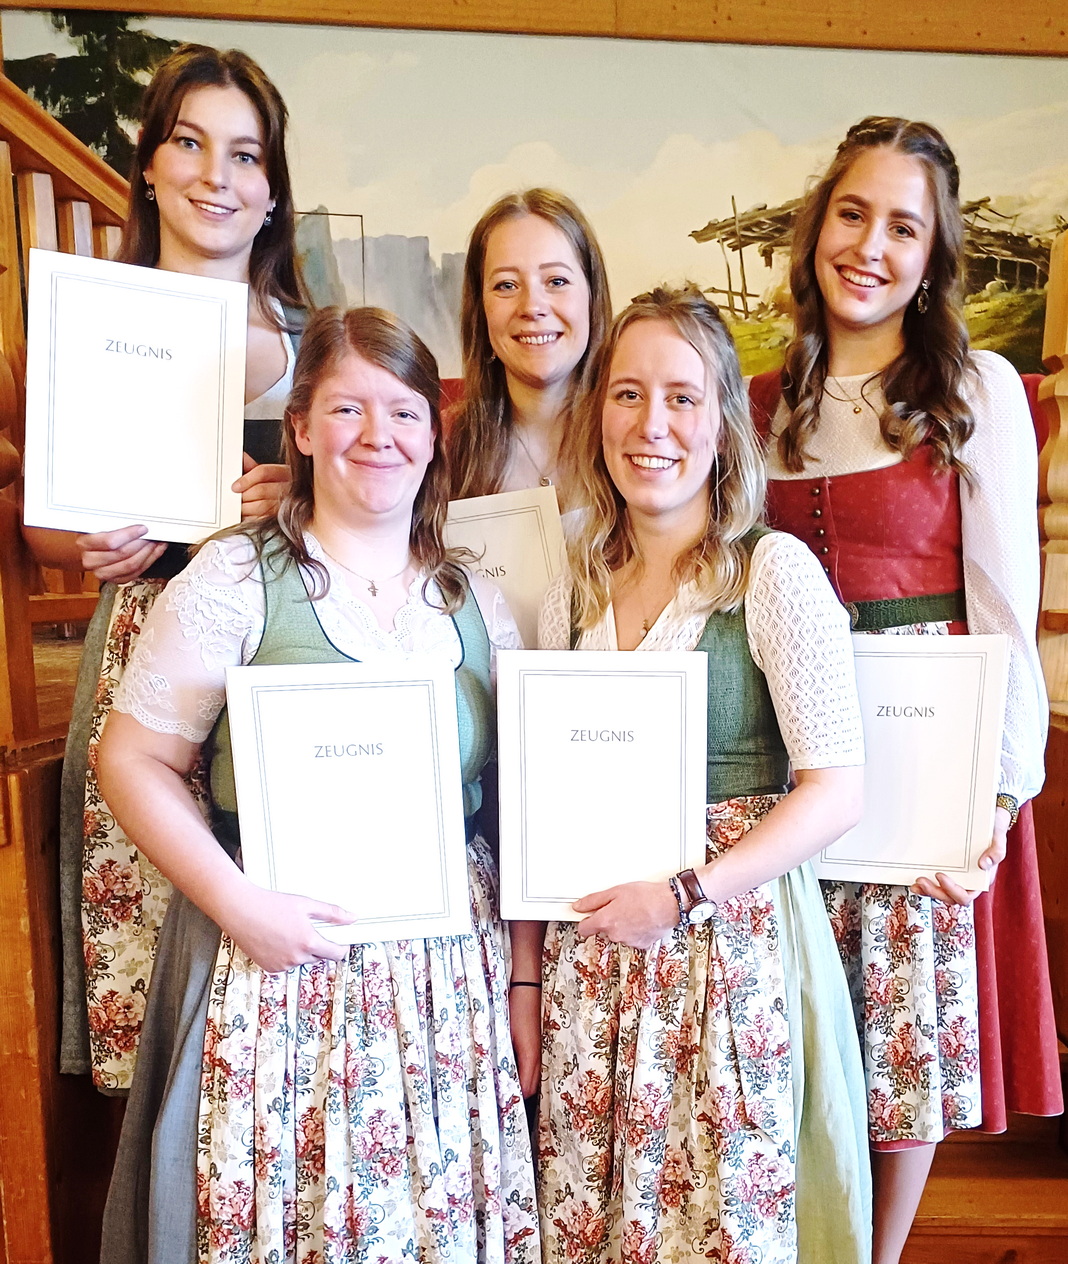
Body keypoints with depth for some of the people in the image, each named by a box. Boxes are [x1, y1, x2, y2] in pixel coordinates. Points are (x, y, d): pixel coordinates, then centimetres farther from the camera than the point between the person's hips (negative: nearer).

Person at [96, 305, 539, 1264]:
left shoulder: (478, 602, 6)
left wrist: (525, 984, 7)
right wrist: (239, 902, -16)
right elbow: (132, 761, -7)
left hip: (451, 976, 4)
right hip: (280, 967, -3)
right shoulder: (235, 580, -7)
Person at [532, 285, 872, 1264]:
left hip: (736, 939, -4)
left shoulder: (774, 570, -9)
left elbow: (839, 788, -11)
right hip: (590, 953, 5)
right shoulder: (572, 594, 5)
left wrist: (685, 895, -17)